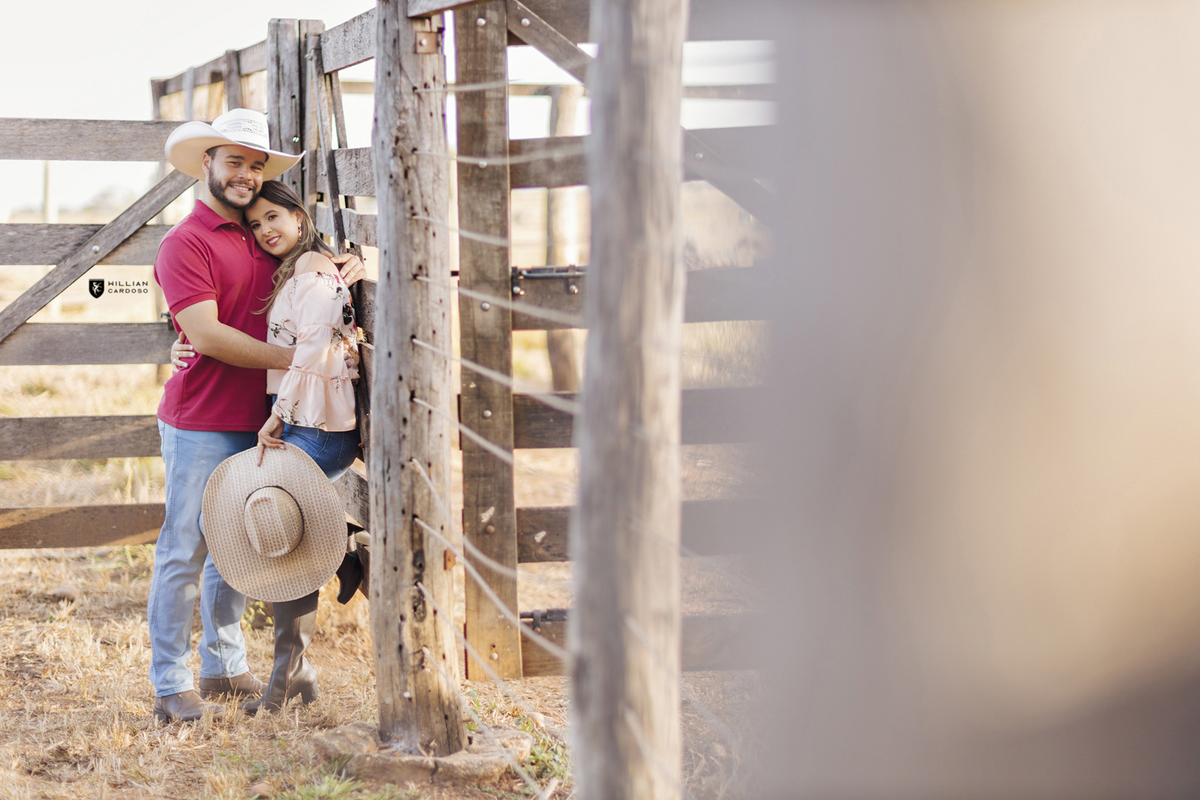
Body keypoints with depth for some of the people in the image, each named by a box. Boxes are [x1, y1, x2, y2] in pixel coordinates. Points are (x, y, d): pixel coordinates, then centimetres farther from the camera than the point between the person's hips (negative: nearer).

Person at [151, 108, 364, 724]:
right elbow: (205, 333, -17)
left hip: (255, 423, 7)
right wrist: (295, 358, -18)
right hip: (199, 424, -7)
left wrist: (346, 270, 3)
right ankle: (170, 686, 1)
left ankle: (225, 668, 25)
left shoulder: (262, 241, 14)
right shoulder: (185, 244, -8)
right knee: (184, 552, -4)